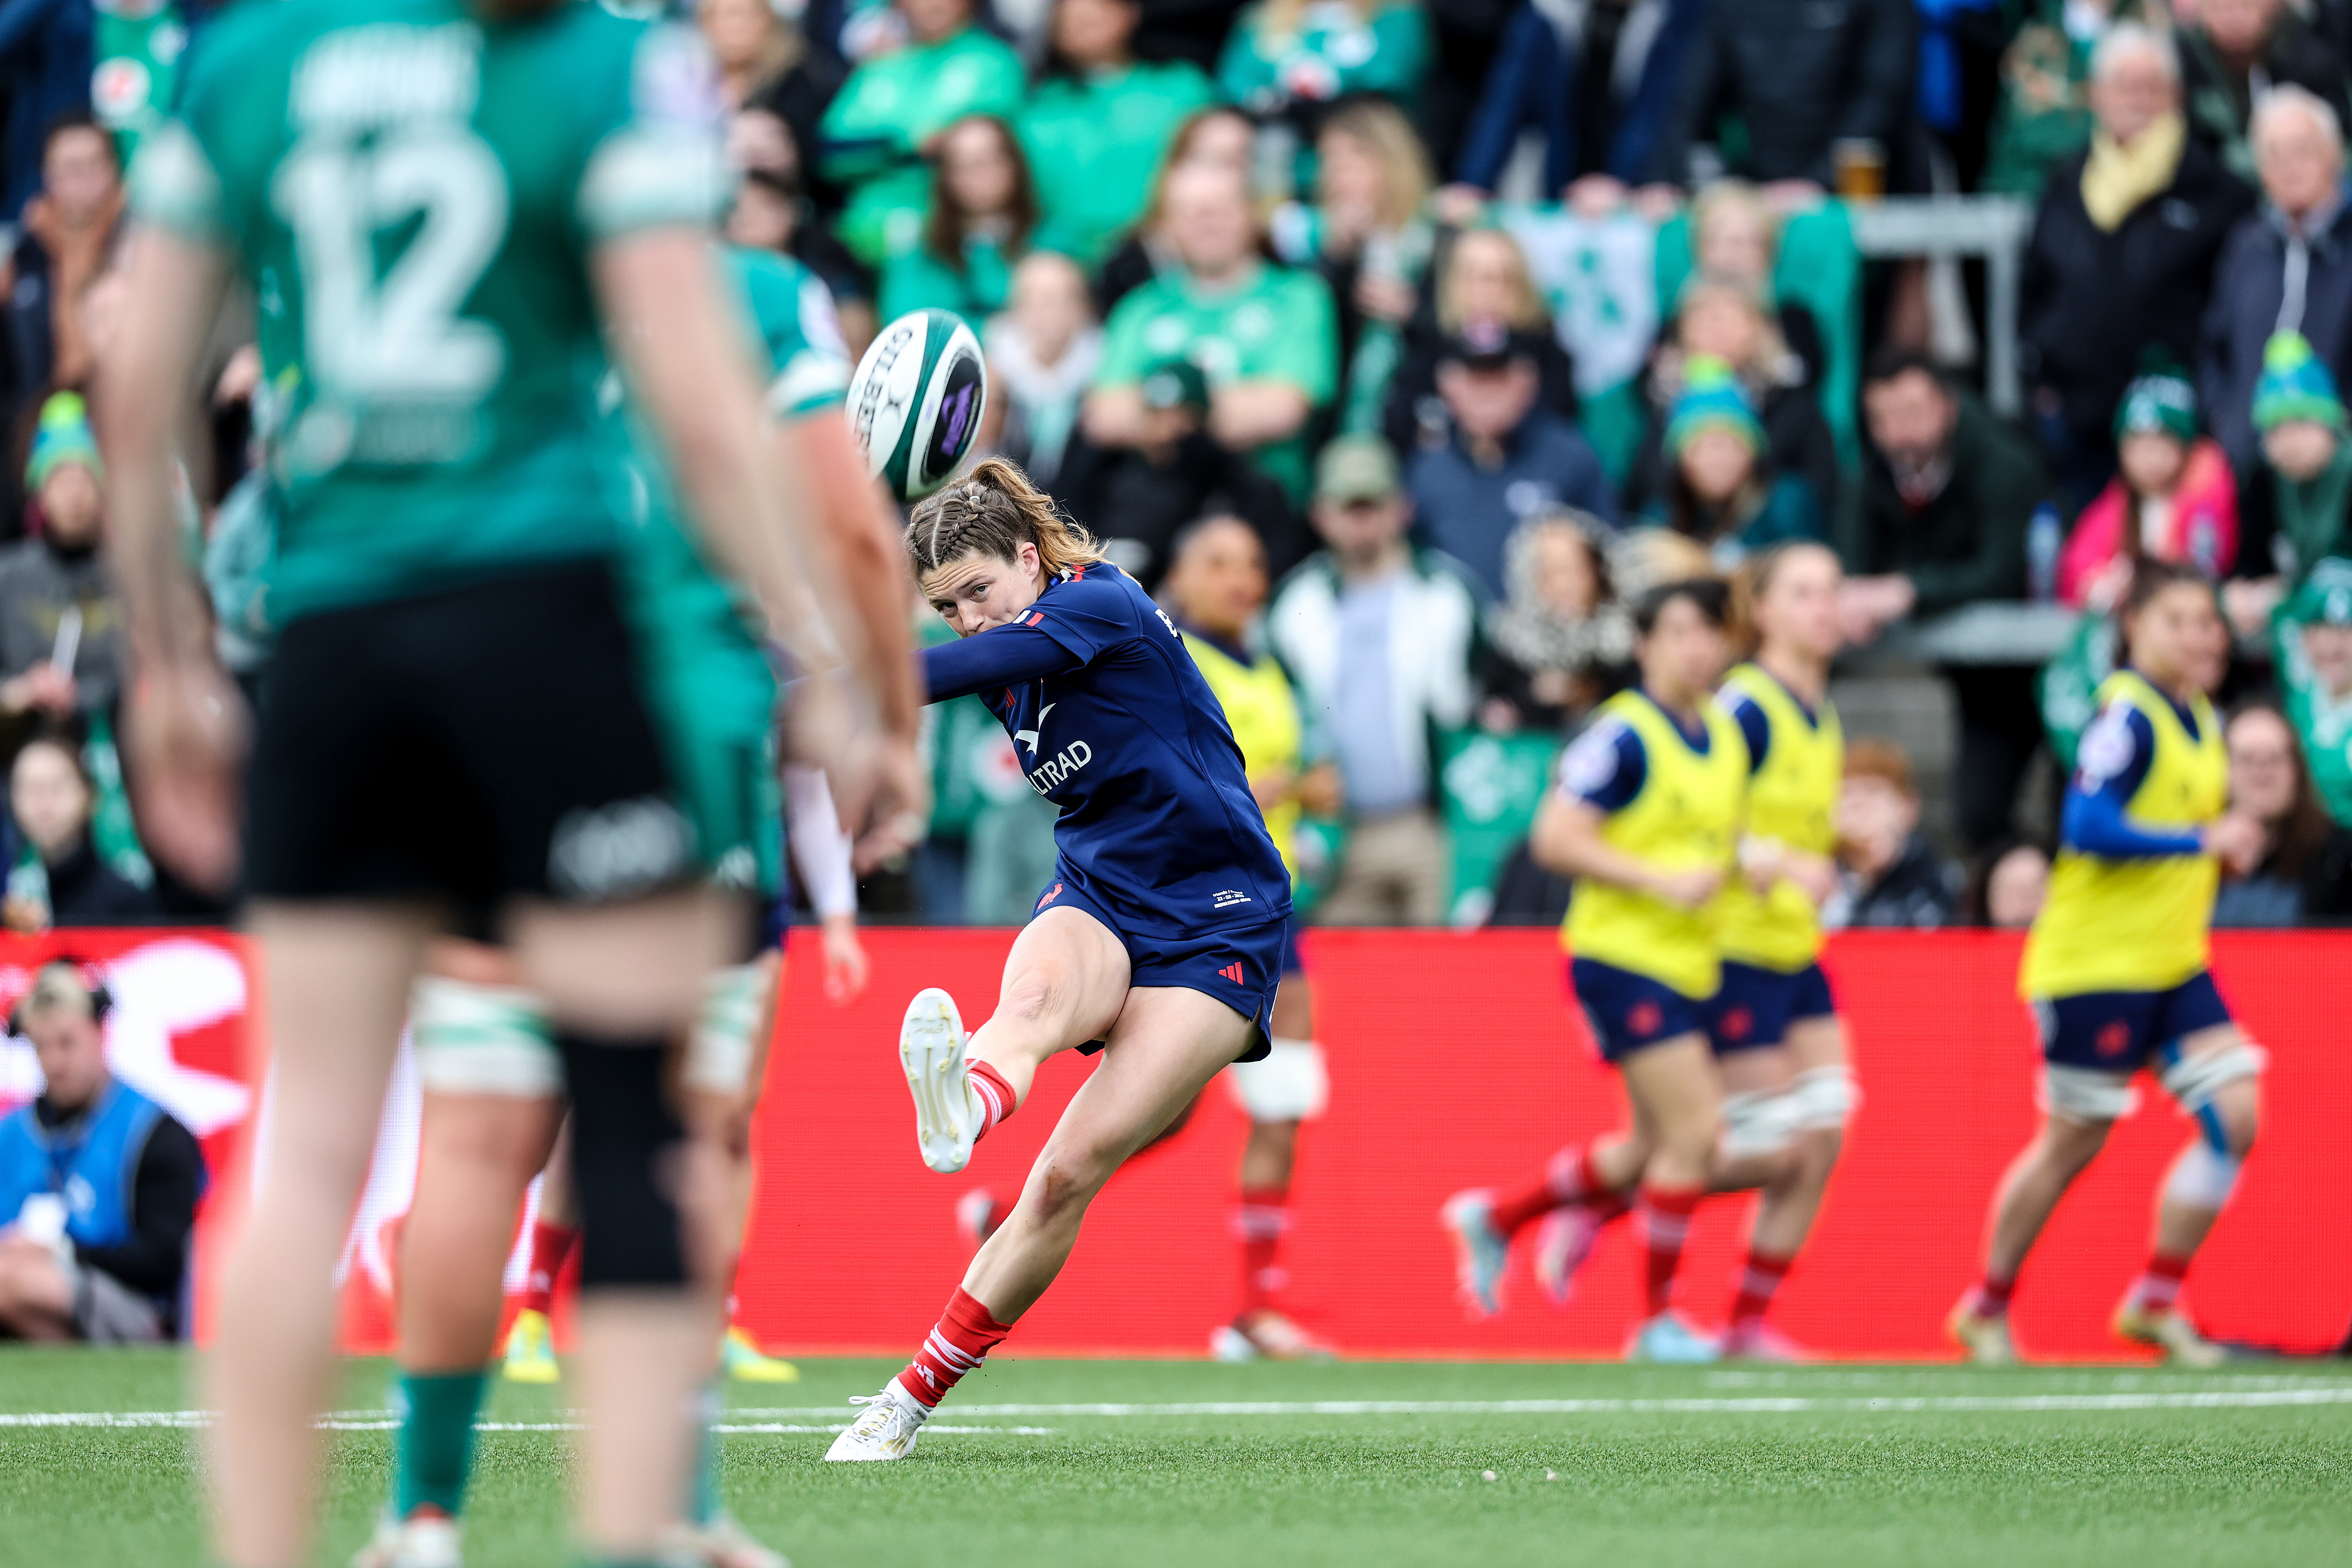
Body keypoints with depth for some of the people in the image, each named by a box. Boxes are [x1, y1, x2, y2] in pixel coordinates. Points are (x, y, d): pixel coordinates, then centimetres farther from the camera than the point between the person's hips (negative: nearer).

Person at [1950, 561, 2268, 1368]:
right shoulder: (2127, 713, -16)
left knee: (2234, 1114, -4)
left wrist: (2226, 847, 3)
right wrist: (2203, 840, -22)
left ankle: (2156, 1301, 6)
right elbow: (2088, 825, -25)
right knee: (2074, 1141, 1)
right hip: (2095, 962, -8)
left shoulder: (2201, 721, 11)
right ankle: (1986, 1307, 18)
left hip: (2175, 965, 8)